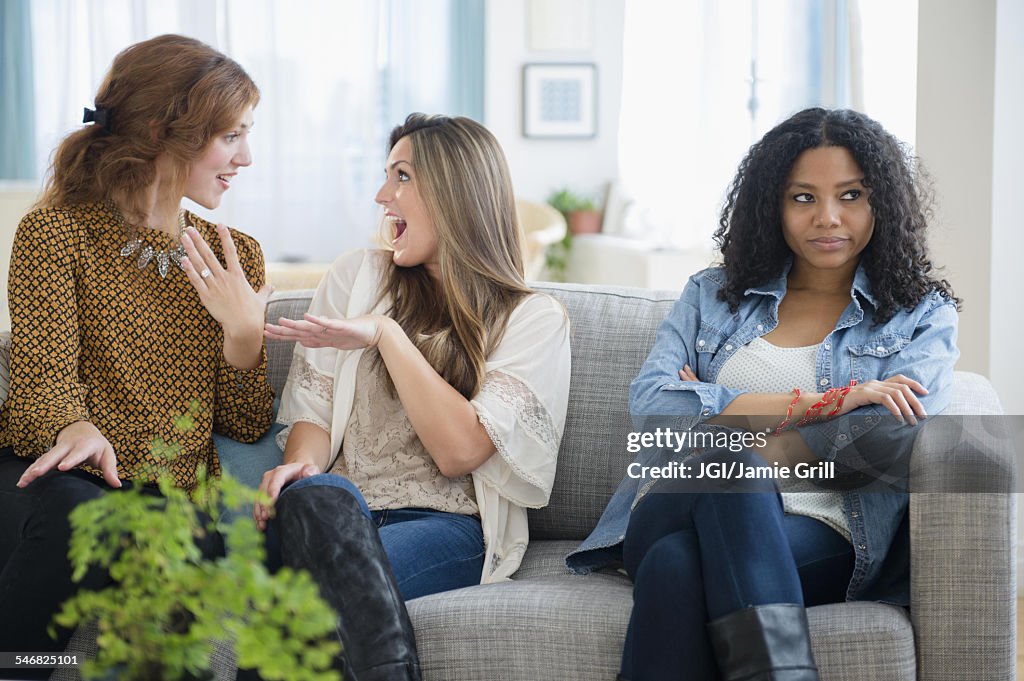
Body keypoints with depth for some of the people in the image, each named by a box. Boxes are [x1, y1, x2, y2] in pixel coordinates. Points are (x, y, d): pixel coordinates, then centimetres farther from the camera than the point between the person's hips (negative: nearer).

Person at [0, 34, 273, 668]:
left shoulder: (235, 257, 17)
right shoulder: (56, 233, 3)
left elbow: (246, 425, 14)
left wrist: (243, 331, -5)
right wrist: (77, 429, -32)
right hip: (71, 480, -3)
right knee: (74, 515, -38)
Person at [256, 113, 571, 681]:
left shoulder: (533, 319, 7)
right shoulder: (356, 276, 17)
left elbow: (459, 451, -6)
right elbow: (313, 411, 12)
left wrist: (386, 334, -10)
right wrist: (302, 462, -11)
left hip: (449, 526, -3)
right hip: (340, 512, 3)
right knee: (318, 496, -35)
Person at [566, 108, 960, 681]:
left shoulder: (923, 315, 16)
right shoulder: (713, 295, 22)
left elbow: (894, 439, -4)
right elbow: (649, 403, 3)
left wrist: (711, 412, -6)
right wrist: (822, 404, -6)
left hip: (822, 532, -2)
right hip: (671, 513, 2)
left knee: (677, 562, -36)